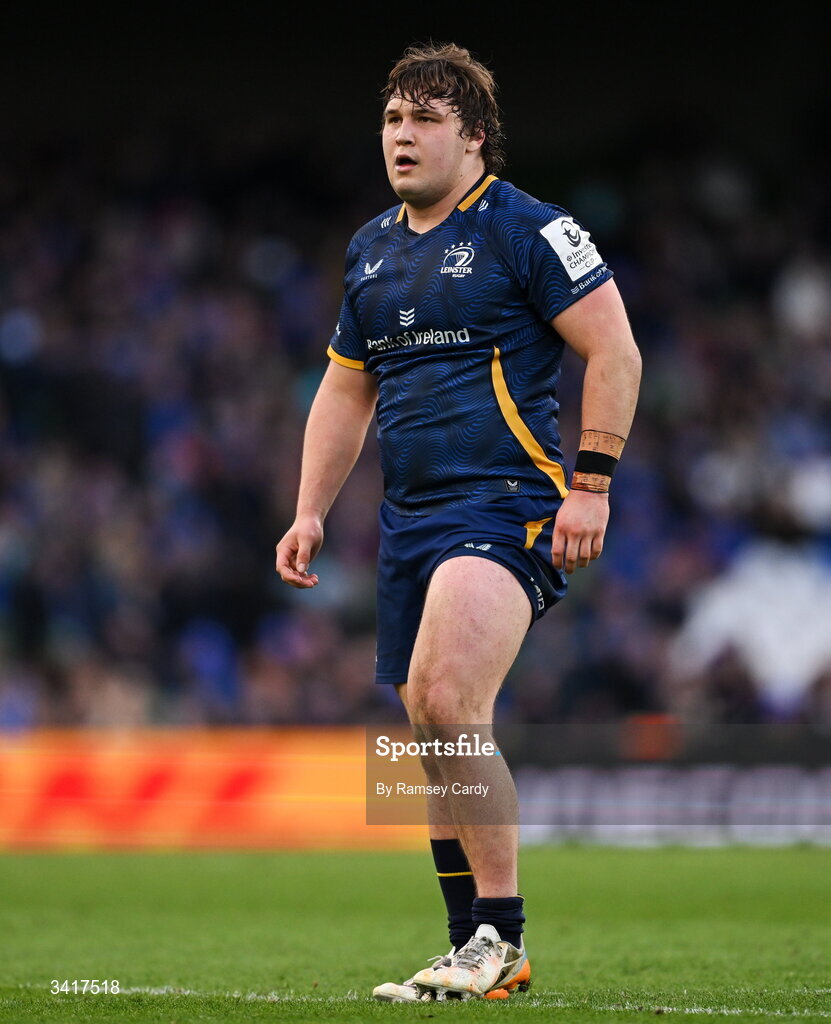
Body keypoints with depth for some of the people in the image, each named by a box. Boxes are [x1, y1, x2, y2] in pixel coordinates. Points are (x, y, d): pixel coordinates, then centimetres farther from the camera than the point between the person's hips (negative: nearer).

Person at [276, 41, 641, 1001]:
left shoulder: (526, 230, -5)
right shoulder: (372, 248, 16)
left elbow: (614, 352, -7)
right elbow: (345, 388, 25)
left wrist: (591, 484, -13)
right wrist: (310, 513, 17)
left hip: (509, 506, -8)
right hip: (409, 519, 8)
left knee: (446, 704, -24)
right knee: (431, 732, 7)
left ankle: (501, 935, -15)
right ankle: (476, 954, 14)